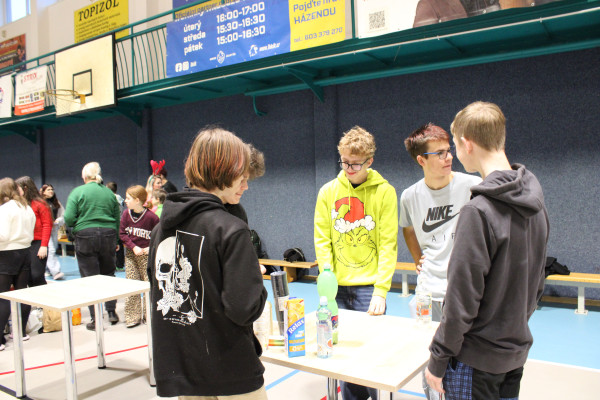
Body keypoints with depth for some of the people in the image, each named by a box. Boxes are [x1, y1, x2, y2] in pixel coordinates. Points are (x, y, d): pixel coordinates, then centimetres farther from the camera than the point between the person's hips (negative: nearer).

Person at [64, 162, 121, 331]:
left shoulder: (77, 192, -3)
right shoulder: (109, 193, 6)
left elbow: (68, 219, -10)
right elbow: (117, 219, 6)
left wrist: (80, 224, 12)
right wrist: (116, 240, 14)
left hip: (85, 236, -3)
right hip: (108, 235, 3)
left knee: (90, 277, 3)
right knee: (108, 274, 16)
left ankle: (95, 318, 5)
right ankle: (111, 312, 19)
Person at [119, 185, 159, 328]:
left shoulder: (151, 216, -13)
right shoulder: (126, 214, -1)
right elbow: (122, 233, 2)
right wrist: (133, 247, -10)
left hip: (146, 254, -3)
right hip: (130, 253, 4)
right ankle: (133, 316, 12)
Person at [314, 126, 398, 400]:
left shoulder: (384, 192, -4)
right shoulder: (328, 192, 4)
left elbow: (388, 244, -7)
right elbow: (322, 239, 4)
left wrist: (381, 291, -12)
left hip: (369, 286, -3)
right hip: (338, 286, 3)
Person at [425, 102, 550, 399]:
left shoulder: (478, 211, -24)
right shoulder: (536, 204, 2)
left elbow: (463, 300, -22)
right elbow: (536, 282, 11)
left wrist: (438, 359, -11)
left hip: (476, 359, -8)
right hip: (516, 353, 8)